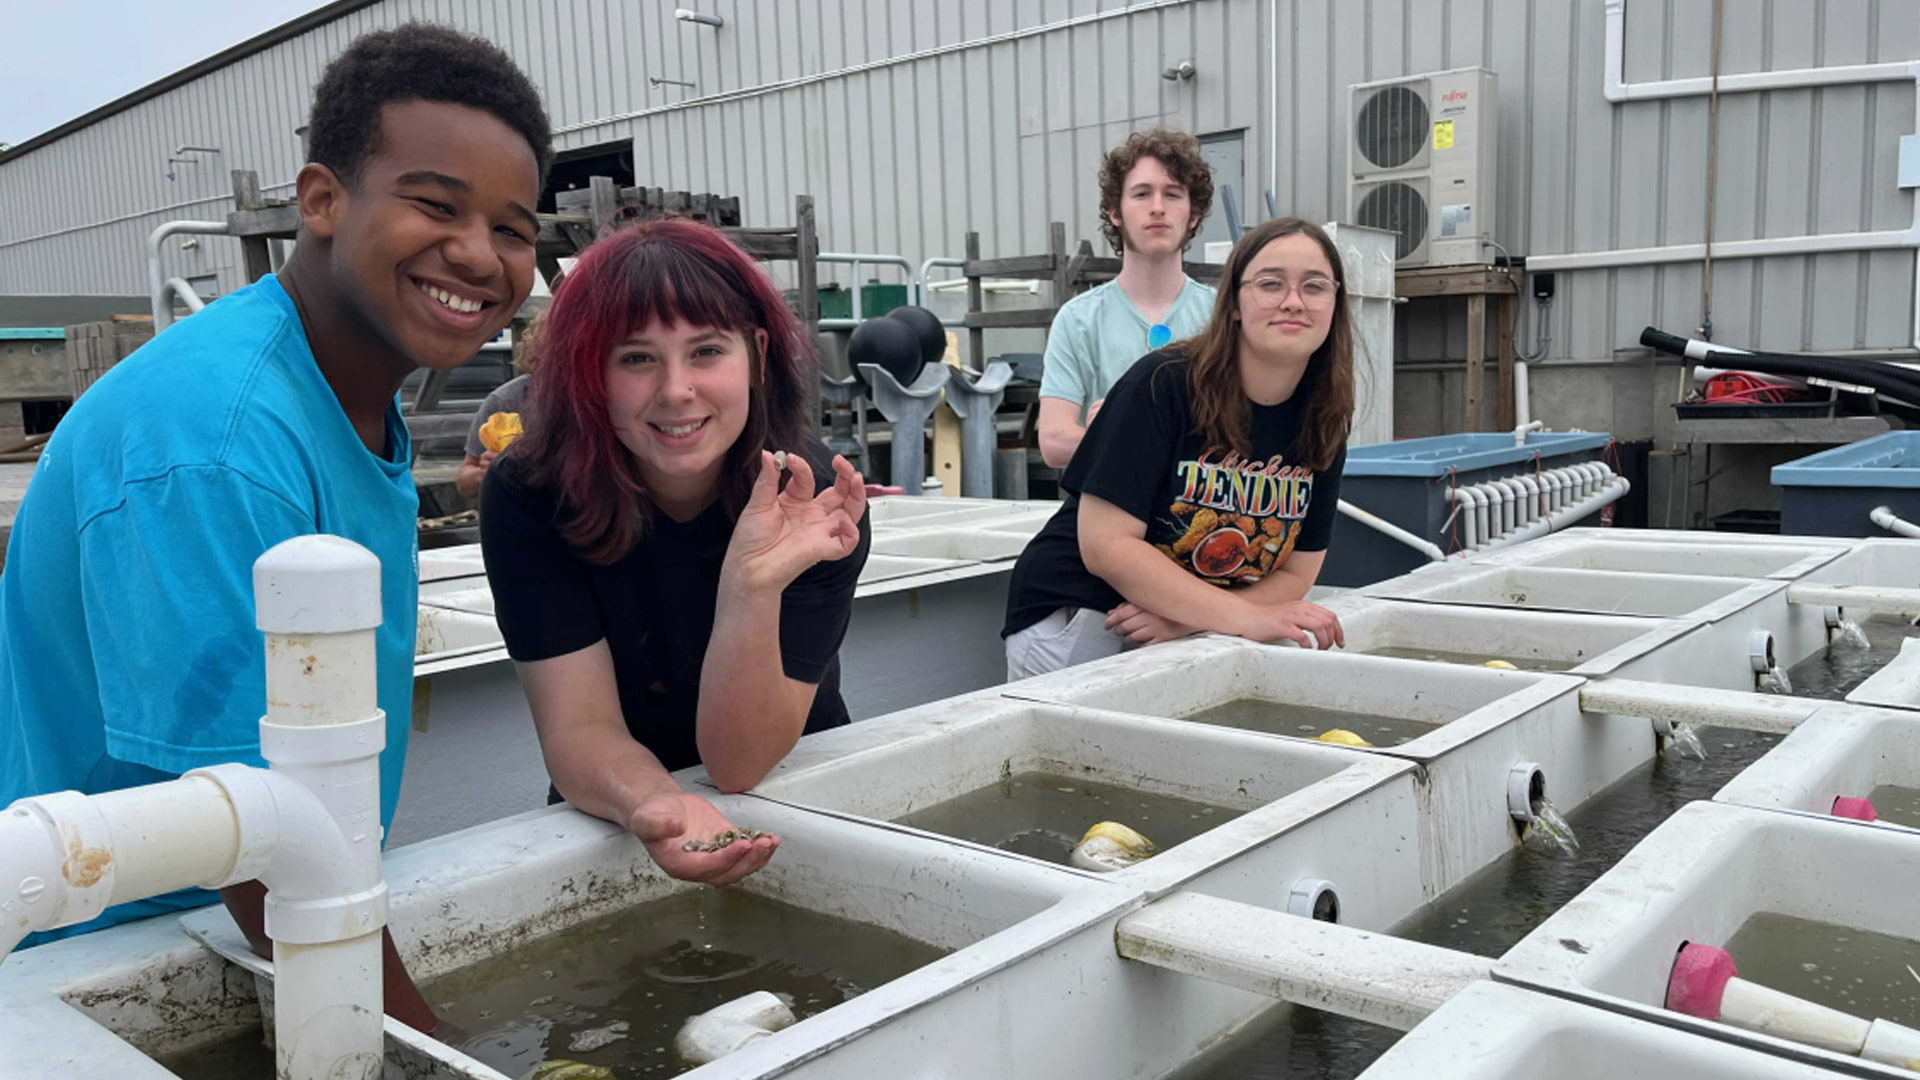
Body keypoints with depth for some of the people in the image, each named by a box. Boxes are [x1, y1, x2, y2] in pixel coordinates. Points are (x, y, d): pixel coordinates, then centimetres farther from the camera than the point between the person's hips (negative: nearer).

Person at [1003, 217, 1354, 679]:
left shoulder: (1323, 420, -2)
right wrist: (1248, 617, -26)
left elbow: (1296, 573, 1)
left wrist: (1188, 617, -18)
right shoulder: (1162, 384, -17)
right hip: (1074, 619, -4)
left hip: (1193, 638, 5)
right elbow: (1106, 546, -21)